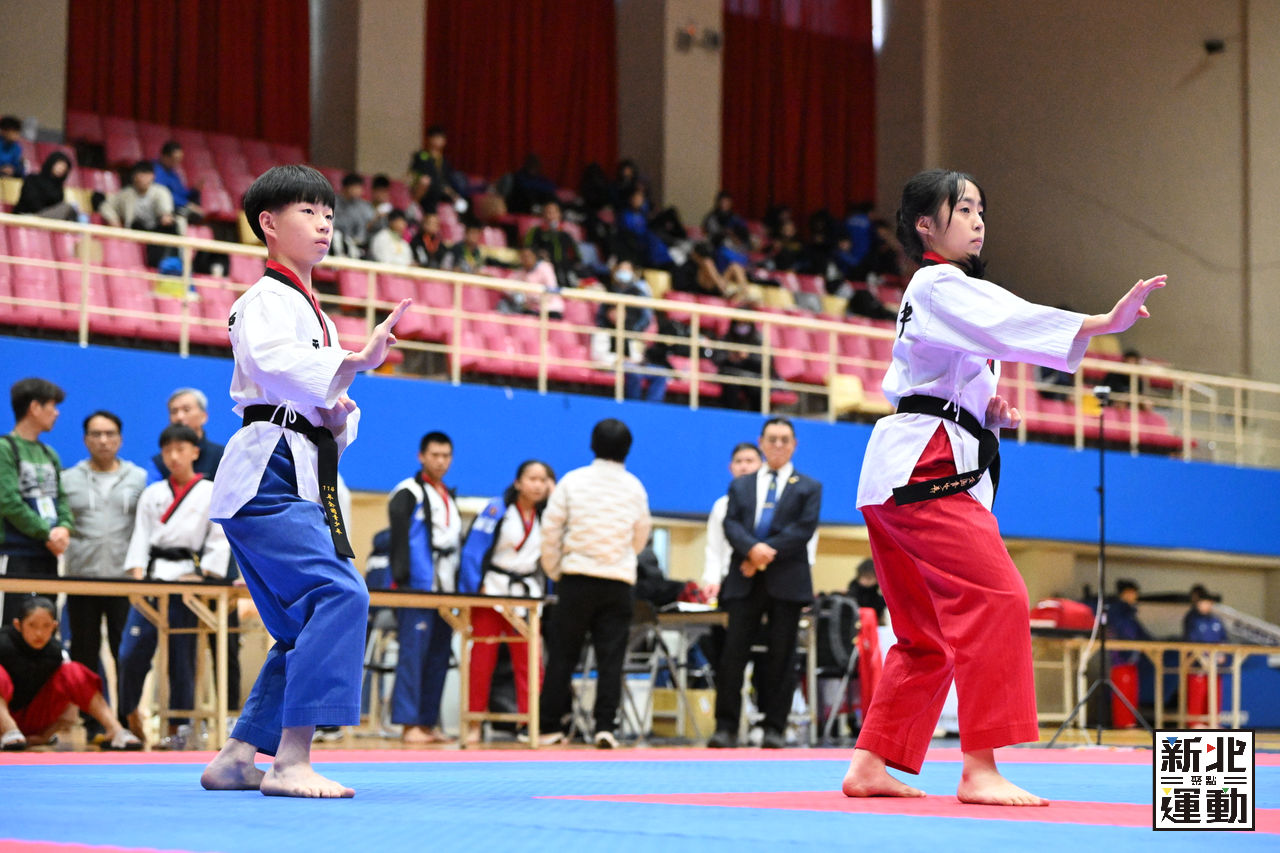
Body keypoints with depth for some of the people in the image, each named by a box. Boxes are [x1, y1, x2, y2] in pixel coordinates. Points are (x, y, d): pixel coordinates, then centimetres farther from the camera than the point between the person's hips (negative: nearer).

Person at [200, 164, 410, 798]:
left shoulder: (313, 312, 26)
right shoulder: (266, 300, -5)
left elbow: (325, 399, 27)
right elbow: (276, 364, -25)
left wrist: (341, 419, 5)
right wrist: (357, 361, -29)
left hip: (305, 480, 11)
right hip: (267, 476, -11)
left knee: (307, 628, 13)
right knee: (339, 595, -24)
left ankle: (236, 758, 19)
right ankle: (290, 762, -25)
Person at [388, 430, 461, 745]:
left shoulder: (449, 498, 21)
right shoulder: (408, 493, -2)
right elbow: (399, 539, -10)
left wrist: (458, 587, 18)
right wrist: (401, 580, -17)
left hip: (446, 590, 8)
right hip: (417, 589, -8)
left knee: (439, 657, 7)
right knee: (413, 653, -10)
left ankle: (428, 721, 11)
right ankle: (409, 723, -11)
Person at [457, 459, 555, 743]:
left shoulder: (547, 514, 9)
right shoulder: (497, 509, -5)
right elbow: (473, 551, -9)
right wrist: (478, 589, -15)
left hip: (527, 595, 3)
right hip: (491, 591, -3)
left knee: (529, 660, -3)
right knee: (482, 658, 1)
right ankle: (474, 724, 7)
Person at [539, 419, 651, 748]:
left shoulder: (573, 481, -2)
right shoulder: (634, 487, 3)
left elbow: (550, 529, 0)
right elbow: (641, 536, 13)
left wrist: (554, 571, 11)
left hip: (577, 577, -1)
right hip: (619, 582, 1)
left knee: (562, 655, 5)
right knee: (611, 657, 1)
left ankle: (550, 727, 7)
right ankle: (605, 726, -8)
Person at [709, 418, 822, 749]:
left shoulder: (808, 487, 11)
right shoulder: (740, 486, 17)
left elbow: (804, 529, -3)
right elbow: (731, 524, 3)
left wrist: (767, 554, -12)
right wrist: (752, 548, -17)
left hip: (787, 582, -1)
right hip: (745, 581, 1)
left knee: (781, 656, -1)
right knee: (733, 653, -5)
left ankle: (775, 728, 3)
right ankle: (726, 727, -2)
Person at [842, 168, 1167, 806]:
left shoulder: (941, 291, 26)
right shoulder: (940, 286, -6)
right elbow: (1006, 323, -24)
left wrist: (989, 411, 8)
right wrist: (1102, 323, -35)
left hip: (901, 470, 11)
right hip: (924, 467, -11)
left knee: (926, 634, 12)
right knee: (996, 600, -19)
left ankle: (871, 767, 14)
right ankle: (979, 771, -22)